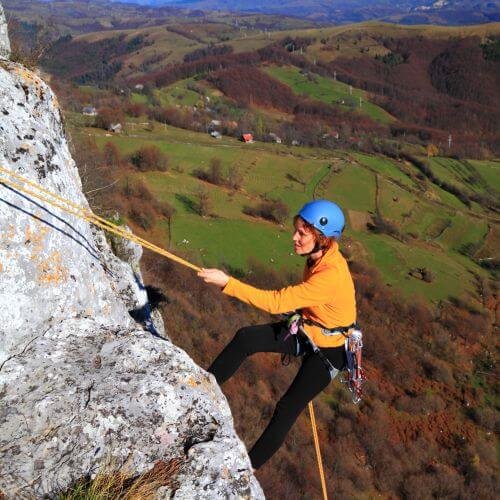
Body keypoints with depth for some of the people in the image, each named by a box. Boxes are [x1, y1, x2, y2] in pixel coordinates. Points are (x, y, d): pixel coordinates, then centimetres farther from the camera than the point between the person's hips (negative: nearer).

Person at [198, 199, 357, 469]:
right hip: (306, 330, 8)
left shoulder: (332, 275, -36)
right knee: (245, 338, -9)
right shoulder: (318, 257, -10)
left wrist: (228, 283, -37)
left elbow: (277, 302, -38)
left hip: (329, 349, -7)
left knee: (287, 408, -3)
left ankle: (249, 465, 15)